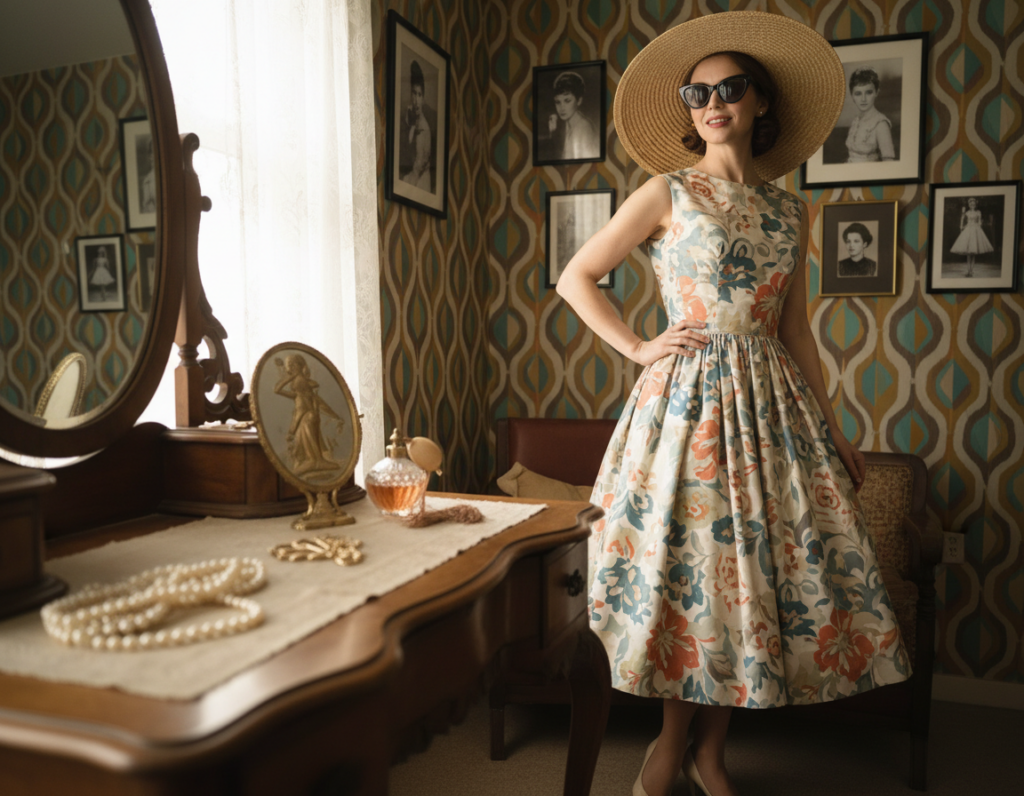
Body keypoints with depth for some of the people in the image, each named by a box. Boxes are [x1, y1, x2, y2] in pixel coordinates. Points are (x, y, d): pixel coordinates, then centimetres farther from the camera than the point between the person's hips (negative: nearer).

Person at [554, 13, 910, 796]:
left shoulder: (788, 210, 12)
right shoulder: (667, 193, 1)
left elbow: (796, 331, 14)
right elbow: (575, 278, 2)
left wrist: (834, 431, 13)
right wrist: (639, 348, -6)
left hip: (771, 402, 4)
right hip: (689, 399, -4)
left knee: (763, 567, 4)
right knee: (692, 564, 0)